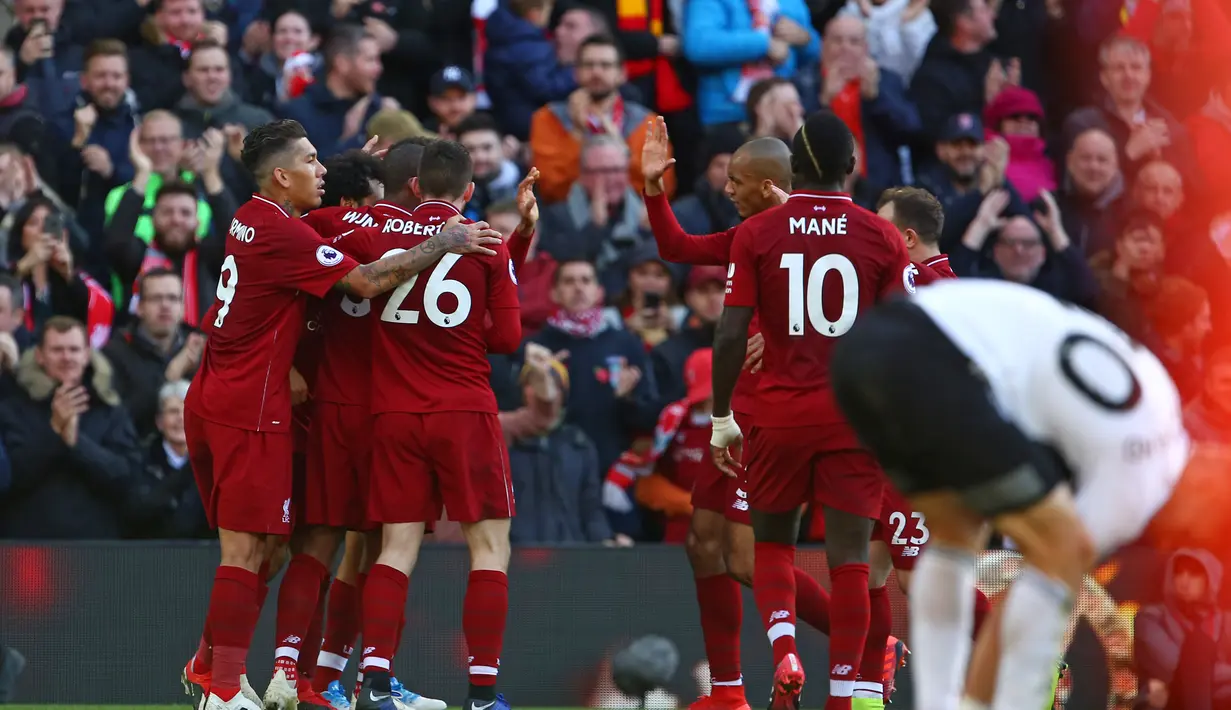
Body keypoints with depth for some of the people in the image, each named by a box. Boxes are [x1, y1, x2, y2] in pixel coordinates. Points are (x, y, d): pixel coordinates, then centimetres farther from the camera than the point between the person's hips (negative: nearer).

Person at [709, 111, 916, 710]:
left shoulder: (755, 235, -1)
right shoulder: (882, 238, 0)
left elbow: (730, 335, -6)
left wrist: (721, 419, 2)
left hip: (780, 415, 0)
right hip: (857, 416, 0)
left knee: (773, 542, 16)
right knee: (849, 556, 1)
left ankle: (783, 651, -8)